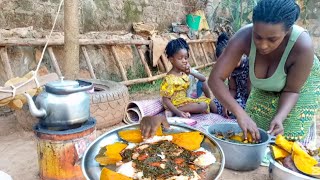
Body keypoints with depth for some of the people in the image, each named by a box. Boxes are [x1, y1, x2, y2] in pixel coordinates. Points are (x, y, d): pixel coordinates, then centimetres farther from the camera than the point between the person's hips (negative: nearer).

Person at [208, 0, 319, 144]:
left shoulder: (302, 46, -38)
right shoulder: (244, 37, -36)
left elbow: (292, 90, -24)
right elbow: (215, 79, -38)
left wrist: (280, 117, -41)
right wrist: (240, 113, -48)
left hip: (302, 86, -2)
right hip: (264, 89, 2)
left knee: (291, 137, -2)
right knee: (254, 134, 4)